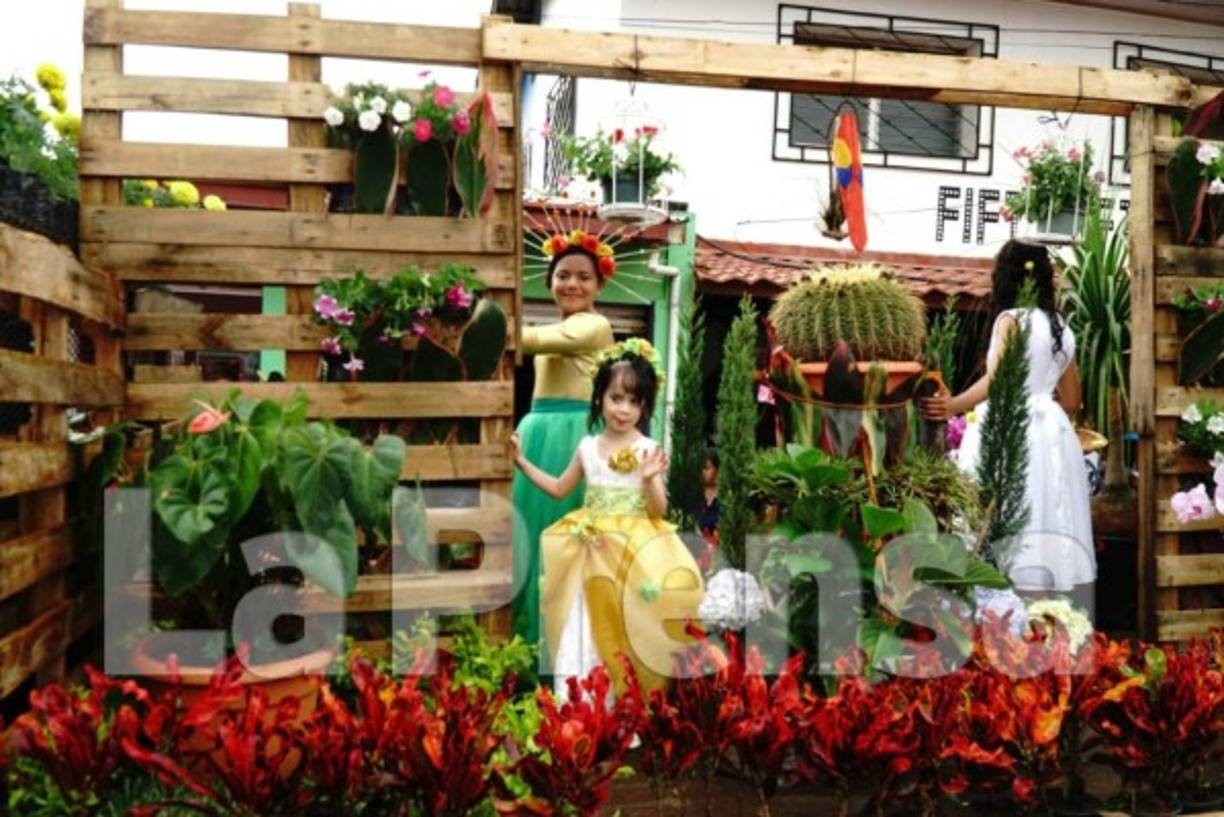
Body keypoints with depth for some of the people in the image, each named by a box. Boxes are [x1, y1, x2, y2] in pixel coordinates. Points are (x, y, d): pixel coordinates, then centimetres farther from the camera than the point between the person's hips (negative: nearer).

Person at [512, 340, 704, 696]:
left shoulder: (648, 449, -6)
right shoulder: (588, 446, 6)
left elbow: (658, 512, -7)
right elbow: (559, 488, 18)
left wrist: (649, 479, -25)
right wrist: (522, 462, 15)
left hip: (635, 550, -4)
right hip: (592, 549, 4)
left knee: (624, 624, -8)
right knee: (581, 625, 5)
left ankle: (628, 692, 10)